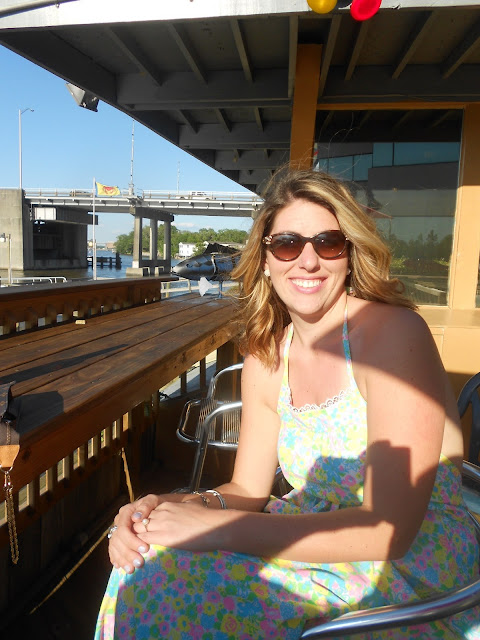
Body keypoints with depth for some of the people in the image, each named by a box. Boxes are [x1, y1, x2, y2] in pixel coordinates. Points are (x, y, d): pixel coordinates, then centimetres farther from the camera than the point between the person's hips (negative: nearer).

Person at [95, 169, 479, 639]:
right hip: (322, 542, 5)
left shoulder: (393, 332, -20)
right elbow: (247, 489, 3)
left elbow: (390, 529, -23)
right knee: (150, 554, -10)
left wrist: (219, 528, -26)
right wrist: (163, 508, -17)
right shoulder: (265, 359, -1)